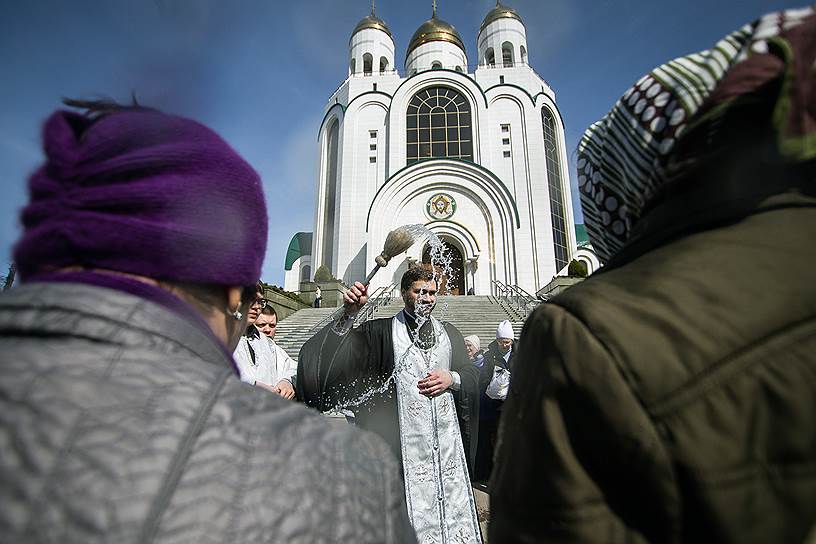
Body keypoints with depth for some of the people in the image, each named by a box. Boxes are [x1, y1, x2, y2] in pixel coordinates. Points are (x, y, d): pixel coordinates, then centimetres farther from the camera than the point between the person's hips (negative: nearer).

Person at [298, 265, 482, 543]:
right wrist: (349, 312, -22)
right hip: (404, 435, -3)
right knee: (411, 500, 3)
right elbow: (335, 351, -9)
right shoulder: (383, 330, 0)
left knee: (450, 497, 10)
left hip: (446, 434, 3)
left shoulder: (449, 333, 11)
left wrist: (452, 378, -10)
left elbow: (473, 374, 10)